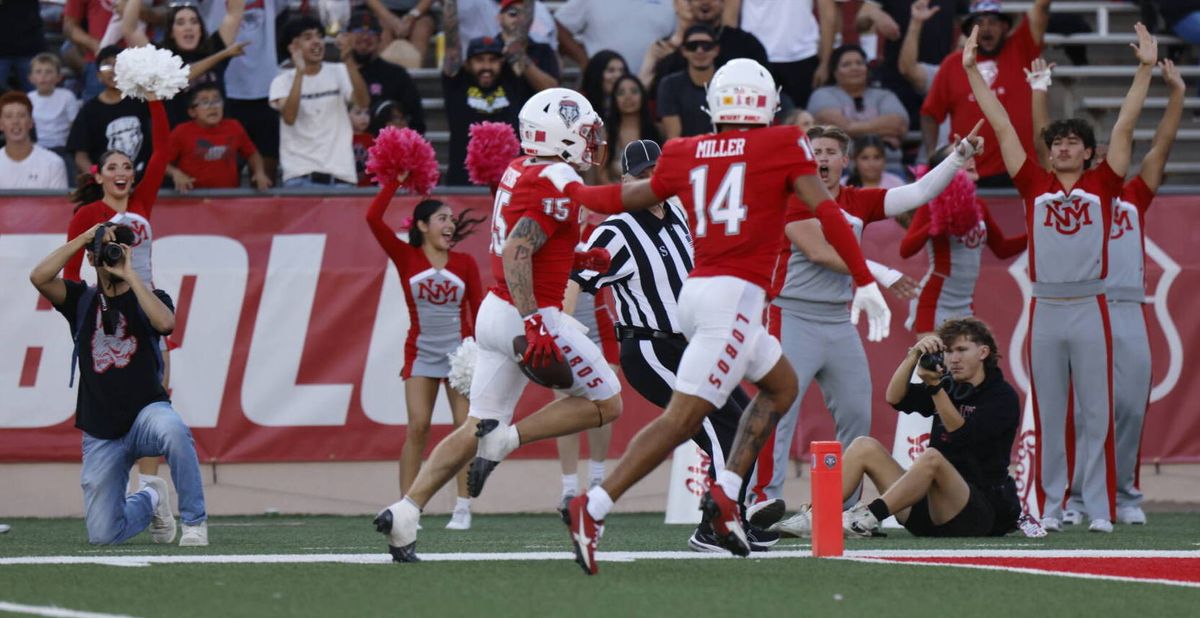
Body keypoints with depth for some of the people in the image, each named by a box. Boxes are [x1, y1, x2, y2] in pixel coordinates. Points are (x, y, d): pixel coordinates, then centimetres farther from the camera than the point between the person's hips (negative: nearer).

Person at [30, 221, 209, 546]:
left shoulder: (150, 298, 4)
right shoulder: (82, 300, 9)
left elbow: (165, 322, -21)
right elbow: (39, 277, -9)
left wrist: (130, 275, -16)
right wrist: (82, 239, -10)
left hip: (146, 411, -2)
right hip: (100, 434, 2)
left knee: (173, 430, -42)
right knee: (102, 535, -5)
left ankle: (194, 521, -24)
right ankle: (149, 499, 29)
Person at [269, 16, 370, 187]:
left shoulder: (338, 72, 8)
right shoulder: (282, 81, 2)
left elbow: (363, 102, -8)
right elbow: (289, 117, -15)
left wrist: (349, 61, -19)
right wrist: (300, 72, -20)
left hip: (341, 173, 2)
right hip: (300, 174, -2)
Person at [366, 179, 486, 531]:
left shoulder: (464, 264, 3)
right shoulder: (406, 257, -1)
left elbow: (477, 310, 5)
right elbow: (373, 218, -11)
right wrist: (394, 182, -8)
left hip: (460, 352, 1)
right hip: (421, 353, -1)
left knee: (466, 429, -5)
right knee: (417, 428, -9)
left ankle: (463, 508, -3)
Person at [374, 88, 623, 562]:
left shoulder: (518, 171, 11)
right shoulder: (555, 189, -16)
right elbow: (516, 254, -26)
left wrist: (570, 257, 24)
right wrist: (535, 325, -30)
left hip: (495, 310, 9)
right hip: (529, 314, -9)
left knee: (476, 429, 10)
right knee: (605, 404, 6)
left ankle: (406, 511, -3)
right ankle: (507, 438, -7)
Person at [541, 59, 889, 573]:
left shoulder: (685, 155, 12)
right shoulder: (783, 146, 1)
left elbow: (628, 198, 24)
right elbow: (826, 212, -4)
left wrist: (571, 187, 42)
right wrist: (866, 283, -1)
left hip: (697, 292, 7)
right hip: (734, 298, -7)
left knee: (781, 385, 24)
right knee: (682, 418, -10)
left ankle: (725, 493, 10)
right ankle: (594, 507, -19)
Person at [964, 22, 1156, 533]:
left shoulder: (1102, 185, 7)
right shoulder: (1035, 185, 9)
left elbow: (1124, 126, 5)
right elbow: (1003, 126, 10)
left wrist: (1145, 69, 1)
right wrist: (972, 70, 11)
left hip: (1090, 308, -1)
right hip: (1044, 309, 1)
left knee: (1095, 413, 0)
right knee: (1048, 415, 5)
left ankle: (1099, 507, 1)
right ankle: (1048, 507, 8)